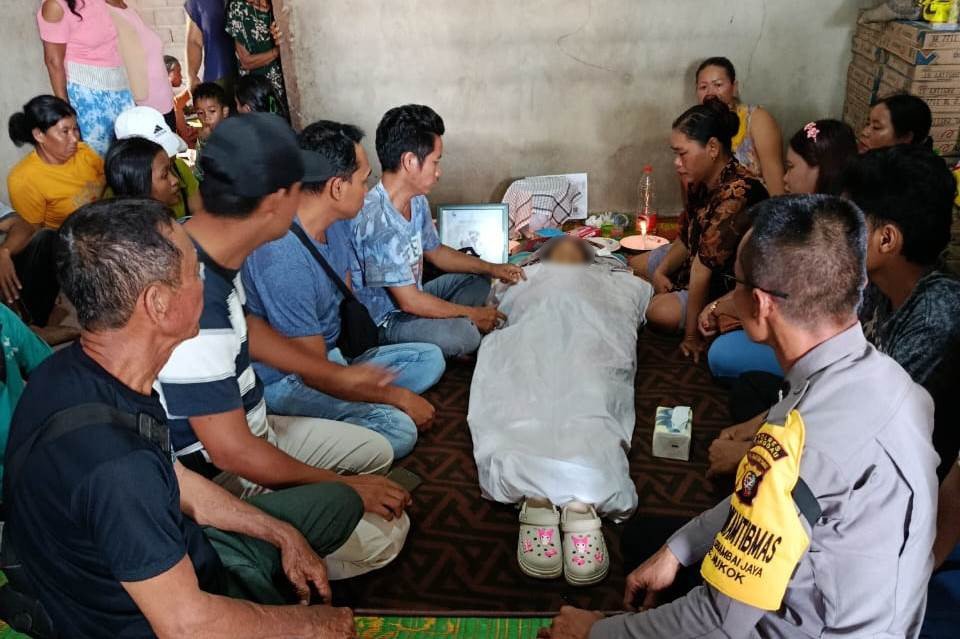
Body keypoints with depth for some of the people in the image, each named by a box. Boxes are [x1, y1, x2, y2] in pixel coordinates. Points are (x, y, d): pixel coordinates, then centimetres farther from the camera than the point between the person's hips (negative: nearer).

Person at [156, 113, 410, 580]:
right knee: (384, 532, -15)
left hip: (250, 429, 9)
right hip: (220, 478, -9)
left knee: (376, 451, 19)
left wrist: (335, 375, 19)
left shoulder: (205, 249, -6)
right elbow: (231, 452, -29)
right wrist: (343, 486, -16)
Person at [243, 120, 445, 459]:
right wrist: (401, 397, -17)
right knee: (398, 430, -25)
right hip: (285, 382, -9)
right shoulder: (282, 259, -30)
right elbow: (315, 371, -25)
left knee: (430, 358, 5)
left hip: (331, 353, 9)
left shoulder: (337, 224, -2)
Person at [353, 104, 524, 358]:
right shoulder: (377, 220, -31)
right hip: (382, 321, -9)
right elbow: (409, 301, -28)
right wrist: (473, 314, -18)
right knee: (463, 334, -29)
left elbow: (435, 251, 16)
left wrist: (491, 268, 7)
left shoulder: (417, 201, -2)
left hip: (411, 298, 10)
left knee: (477, 280, 16)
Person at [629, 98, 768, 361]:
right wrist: (661, 272, -12)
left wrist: (692, 336, -32)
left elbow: (703, 269, -35)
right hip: (697, 261, 9)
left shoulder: (736, 195, -37)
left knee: (660, 312, -24)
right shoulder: (702, 180, -8)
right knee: (634, 266, 13)